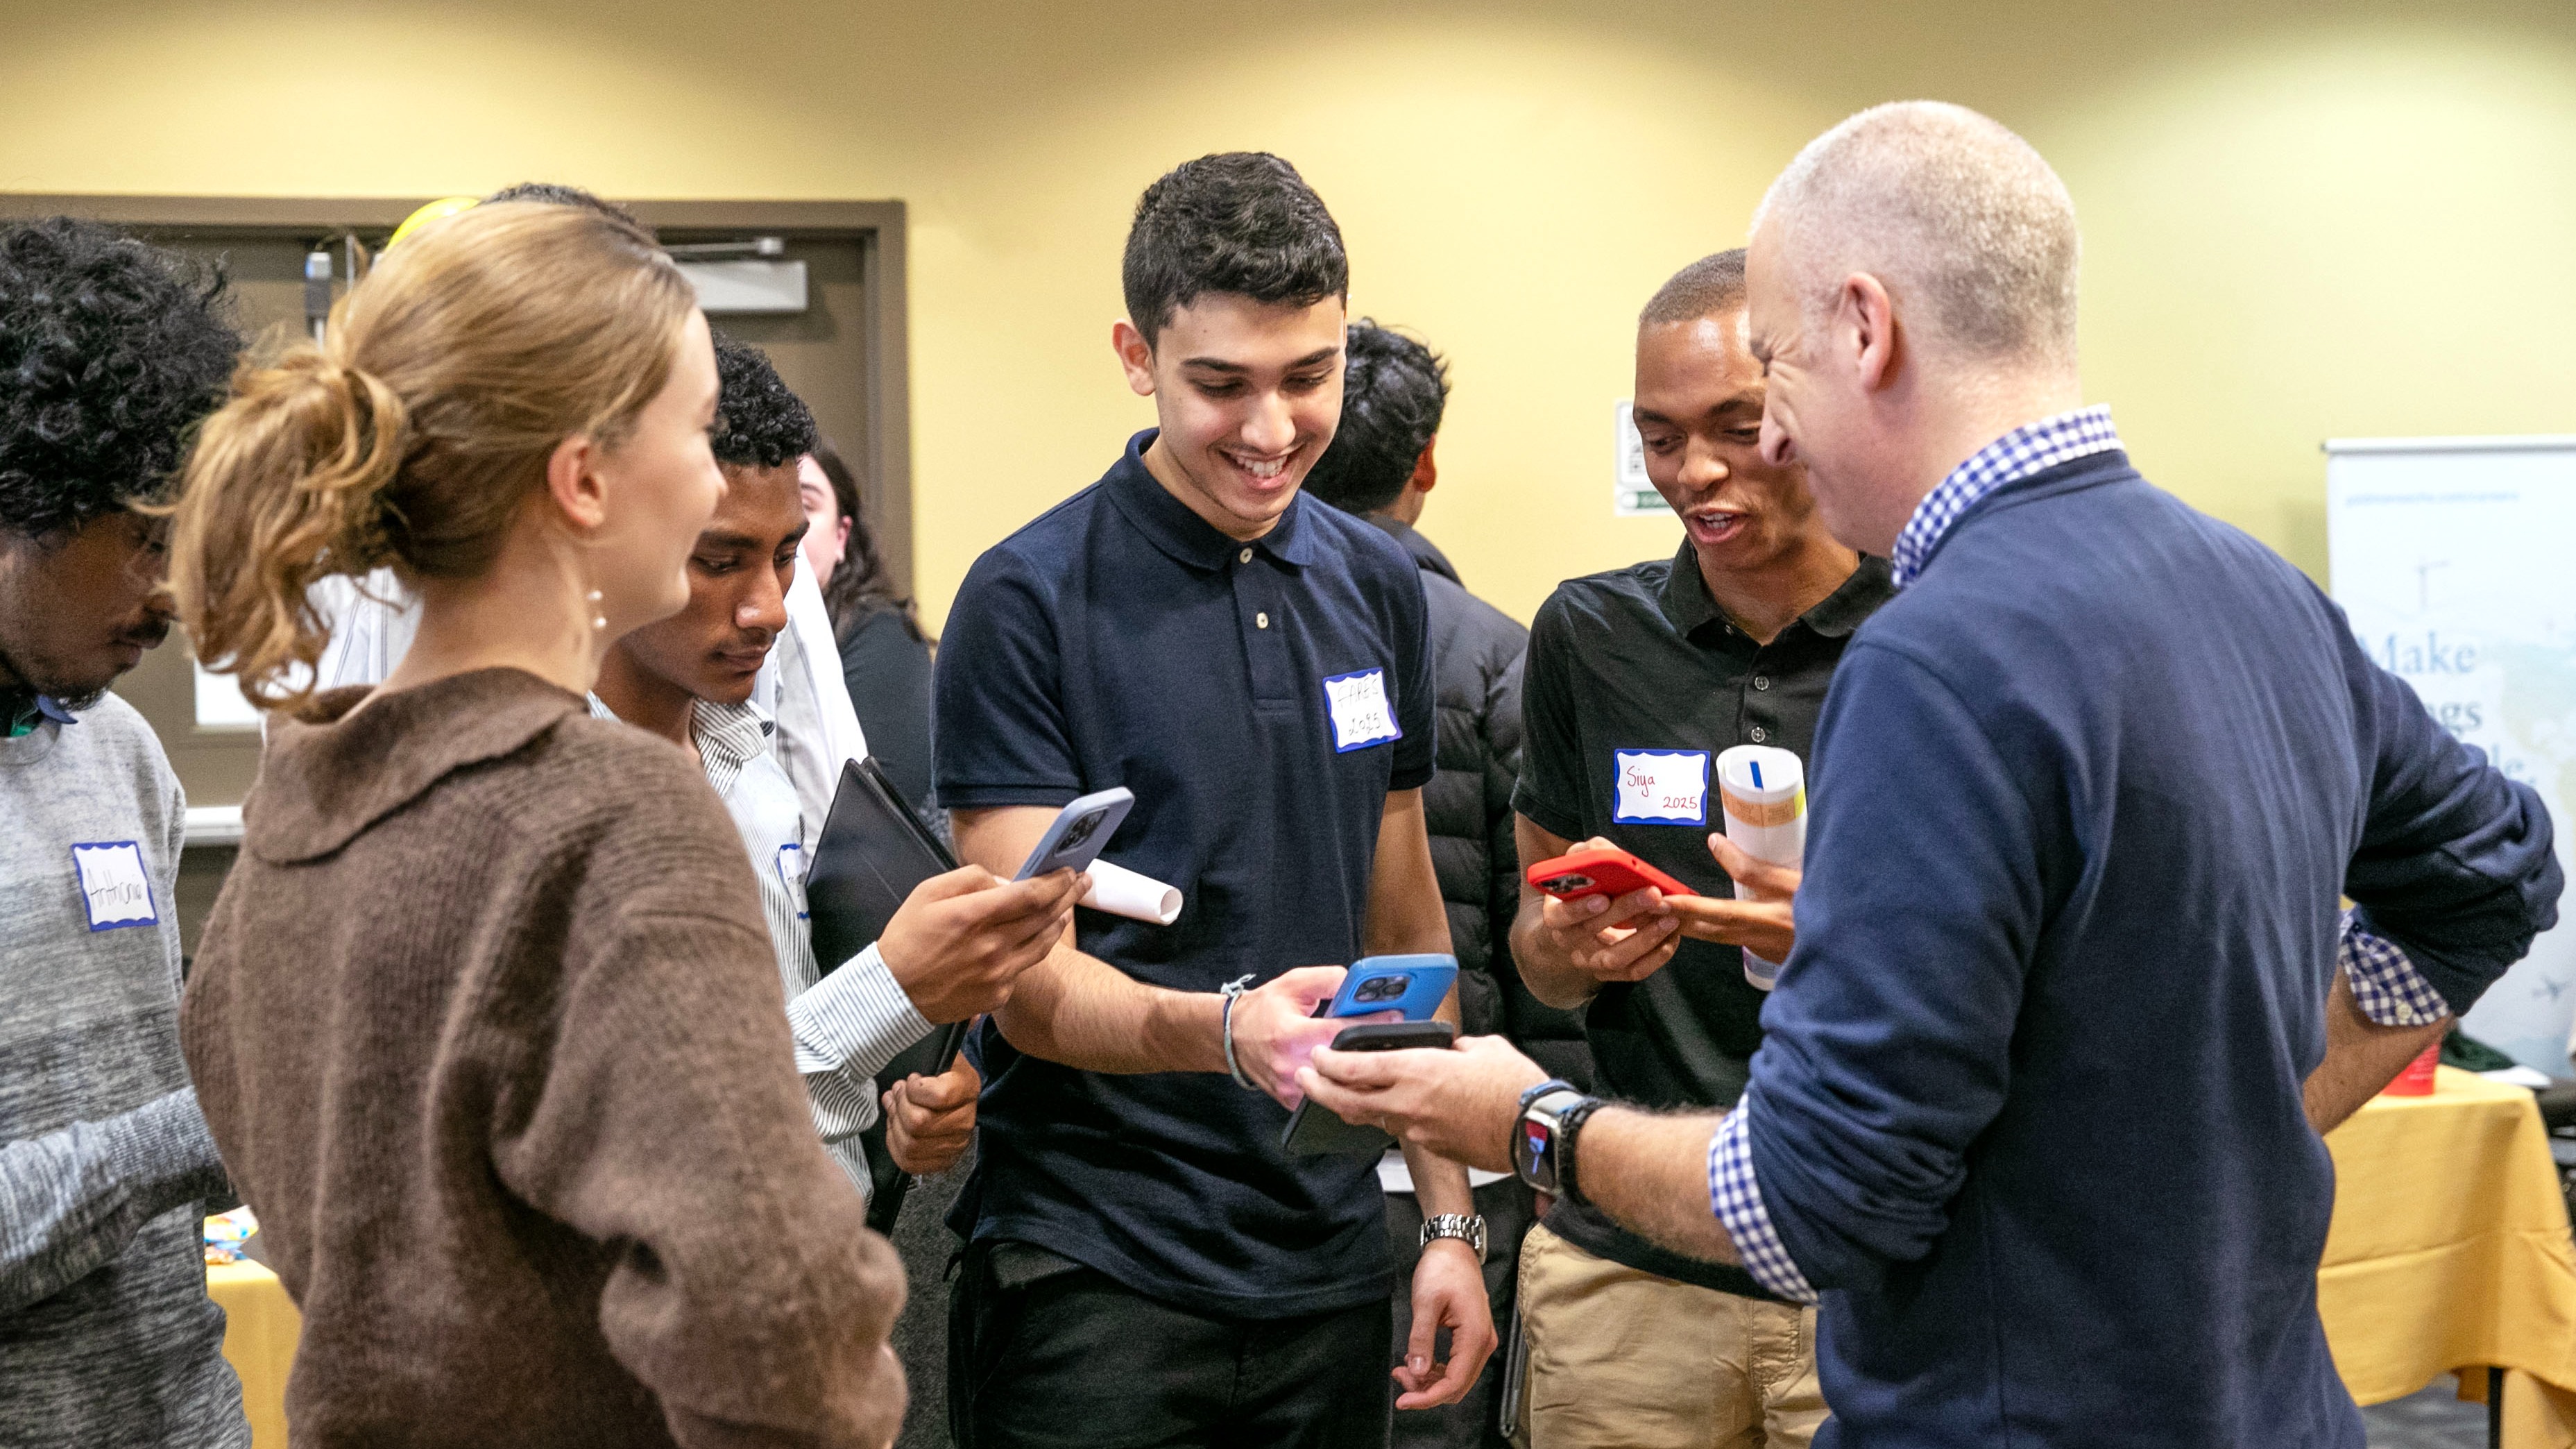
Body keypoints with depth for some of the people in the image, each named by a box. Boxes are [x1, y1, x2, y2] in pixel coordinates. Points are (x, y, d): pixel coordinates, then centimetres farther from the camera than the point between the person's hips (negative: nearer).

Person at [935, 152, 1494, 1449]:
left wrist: (1452, 1217, 9)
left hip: (1326, 1268, 5)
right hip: (1095, 1278, -5)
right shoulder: (1028, 601, -10)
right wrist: (1228, 1028, -32)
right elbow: (1030, 980, -13)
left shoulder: (1377, 587, 7)